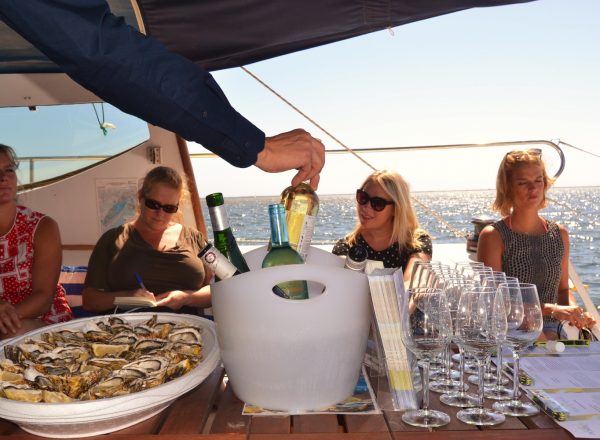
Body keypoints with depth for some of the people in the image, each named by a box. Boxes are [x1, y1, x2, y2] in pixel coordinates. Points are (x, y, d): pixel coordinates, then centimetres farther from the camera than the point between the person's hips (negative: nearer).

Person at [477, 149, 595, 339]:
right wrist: (551, 309, -21)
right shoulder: (493, 235, -7)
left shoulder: (559, 234, 10)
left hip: (549, 332, 4)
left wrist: (574, 310, -3)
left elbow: (562, 289, 20)